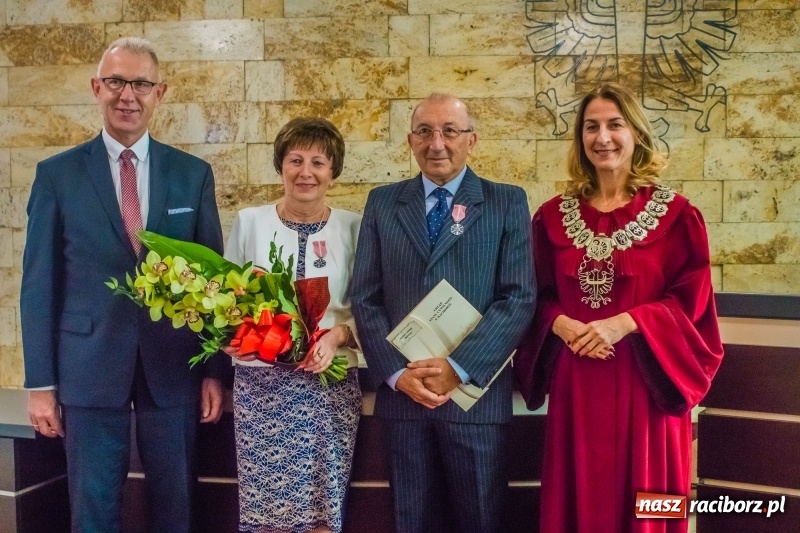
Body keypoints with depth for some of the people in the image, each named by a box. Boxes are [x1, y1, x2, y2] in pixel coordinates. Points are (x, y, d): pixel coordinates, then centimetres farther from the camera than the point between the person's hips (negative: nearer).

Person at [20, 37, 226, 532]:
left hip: (173, 367, 1)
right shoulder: (57, 174, 1)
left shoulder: (194, 174, 4)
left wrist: (215, 371, 2)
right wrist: (40, 382, -2)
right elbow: (40, 283, 1)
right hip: (90, 366, -1)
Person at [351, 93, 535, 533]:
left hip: (476, 392, -1)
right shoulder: (382, 202, 8)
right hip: (402, 392, 2)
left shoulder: (507, 202, 2)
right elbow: (365, 298, 4)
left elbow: (519, 298, -6)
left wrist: (459, 367, -14)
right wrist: (396, 373, -8)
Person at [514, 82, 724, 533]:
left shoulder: (675, 214, -2)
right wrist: (561, 325, -11)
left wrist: (626, 323, -17)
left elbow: (692, 301, -5)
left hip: (645, 382, -2)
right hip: (575, 383, 3)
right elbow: (539, 296, 9)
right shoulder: (554, 215, 7)